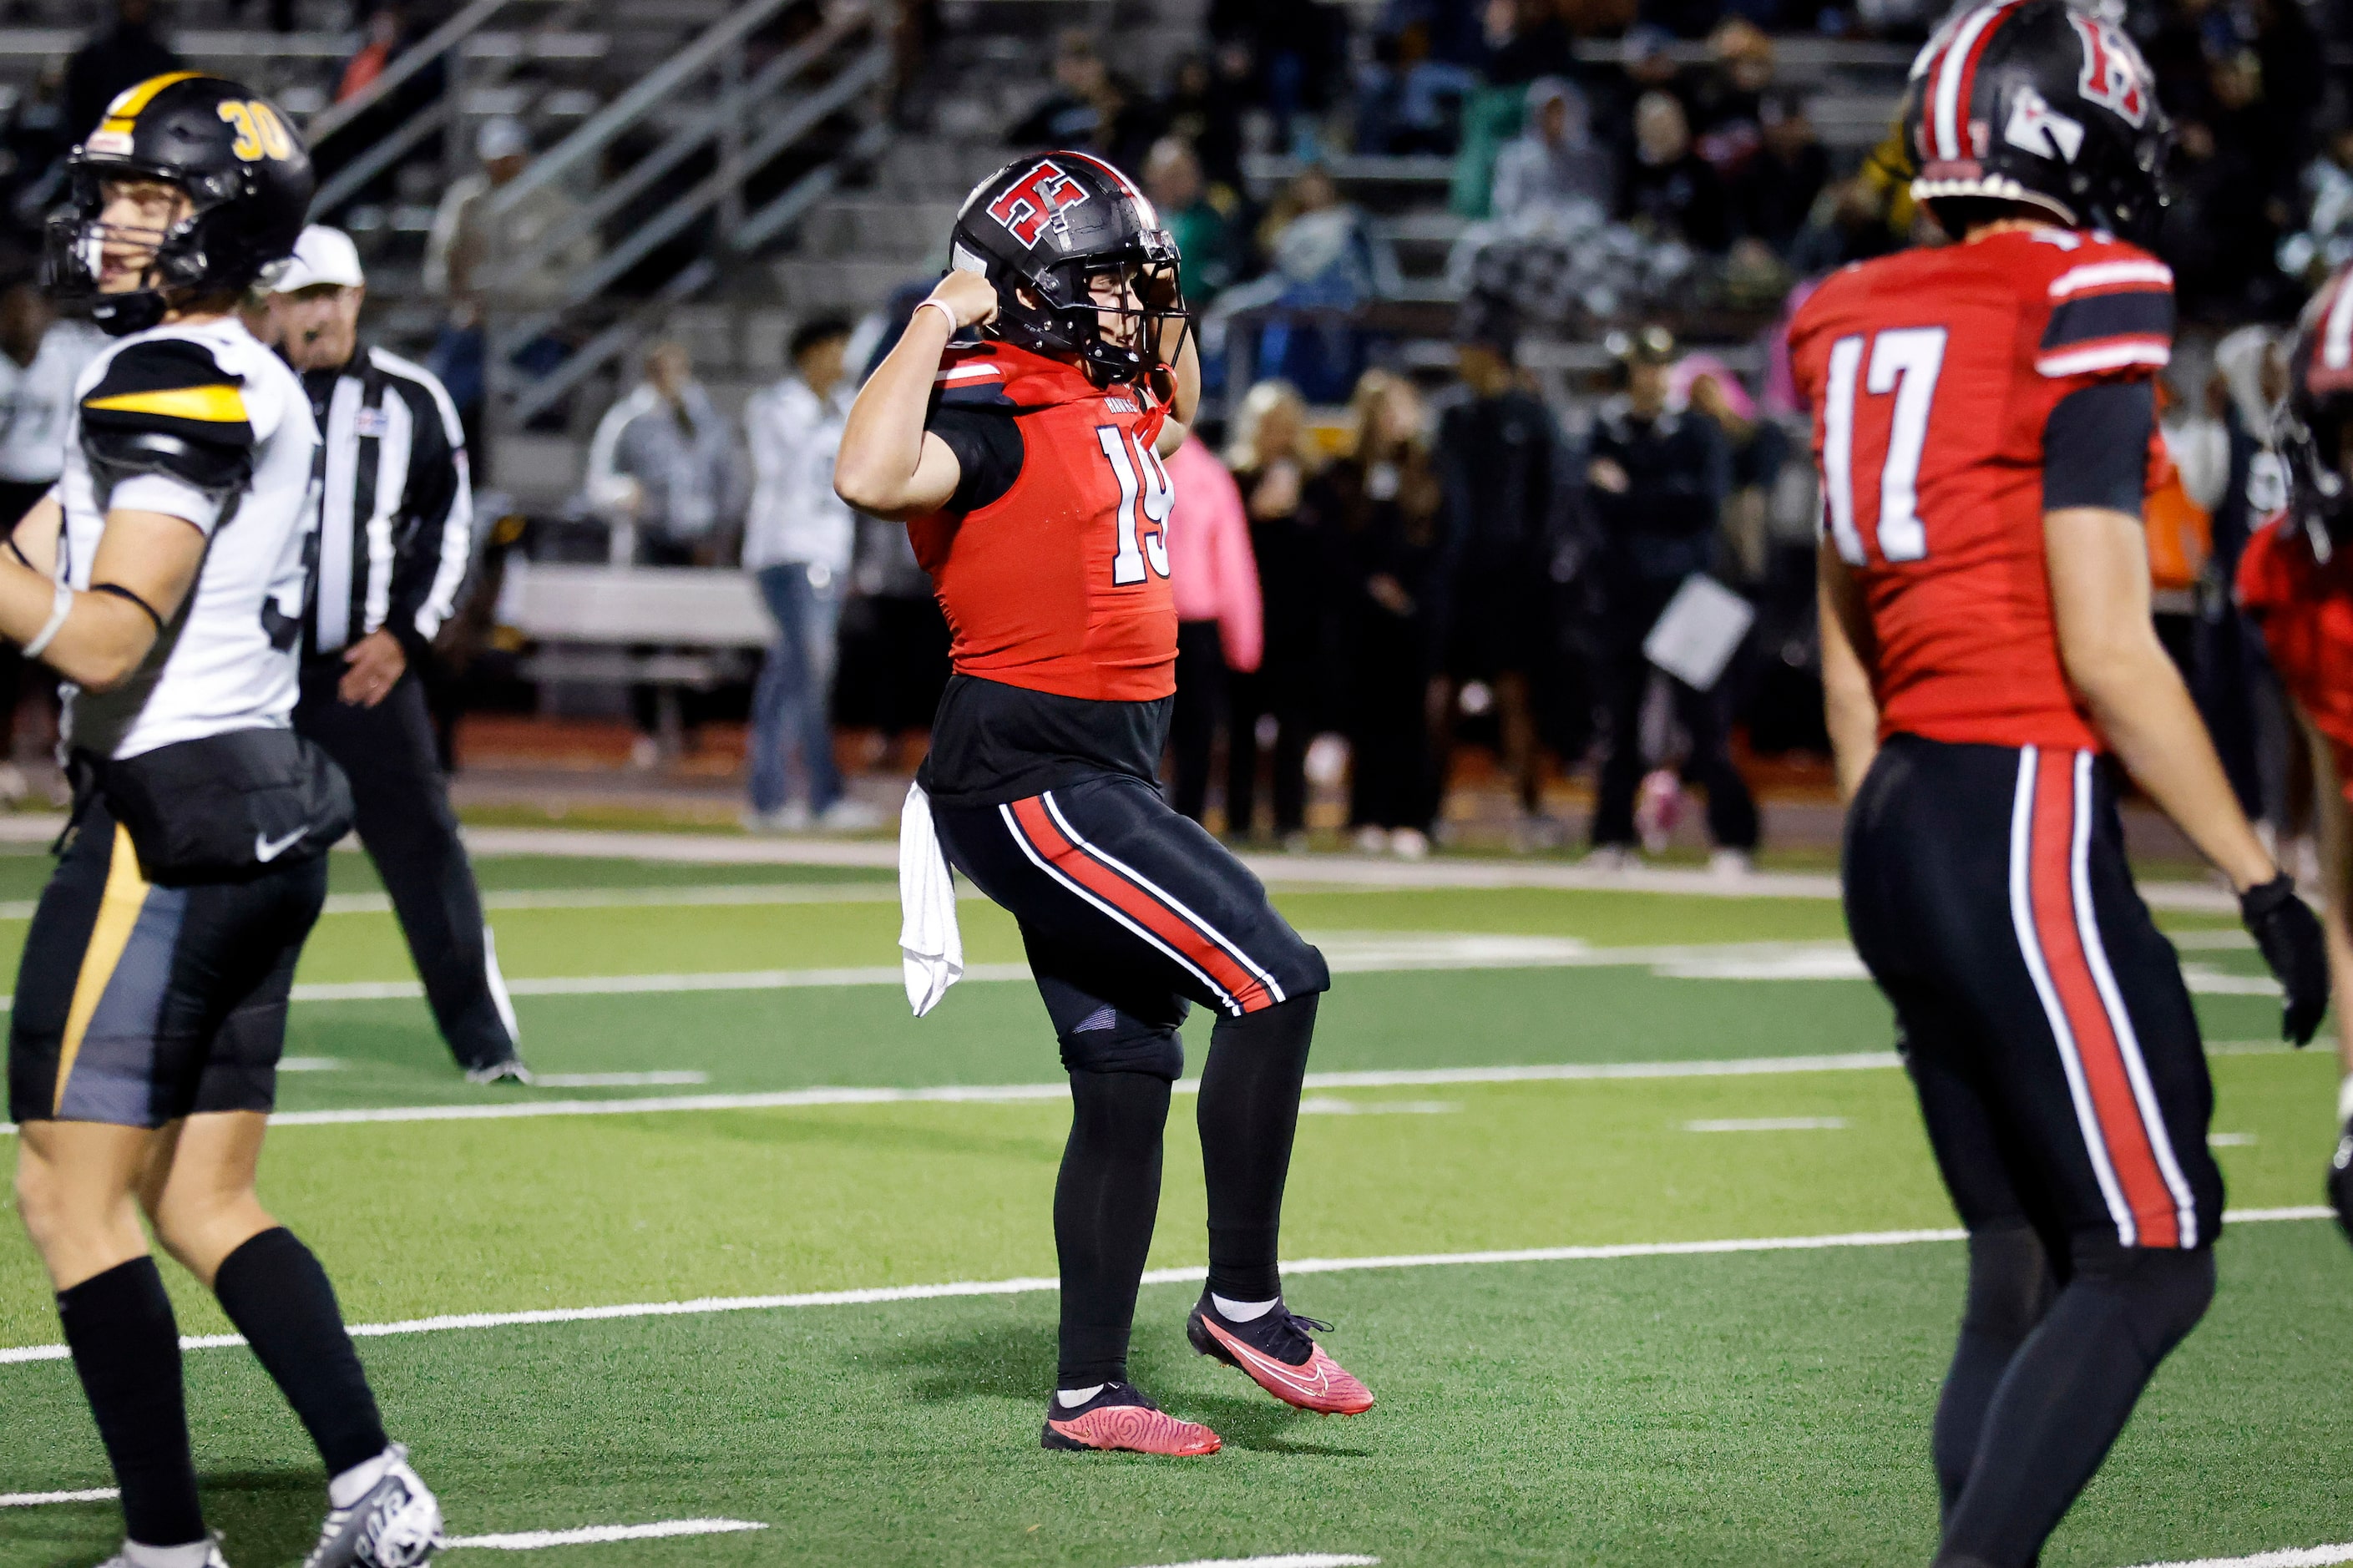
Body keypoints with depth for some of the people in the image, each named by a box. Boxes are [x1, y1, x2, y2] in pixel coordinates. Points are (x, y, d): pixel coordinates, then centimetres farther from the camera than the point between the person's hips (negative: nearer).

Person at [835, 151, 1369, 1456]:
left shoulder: (1109, 399, 13)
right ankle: (1242, 1301, -4)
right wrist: (939, 317, -27)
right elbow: (871, 478, -35)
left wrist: (1166, 320, 20)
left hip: (1105, 778, 10)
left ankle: (1090, 1393, 15)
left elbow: (1172, 422, 38)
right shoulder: (994, 416, -14)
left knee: (1126, 1081, 10)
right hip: (1026, 774, -10)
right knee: (1275, 980, -15)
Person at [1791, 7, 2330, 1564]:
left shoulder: (1866, 329, 13)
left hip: (1906, 830, 8)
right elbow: (2104, 652, -15)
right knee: (2149, 1266, -3)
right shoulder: (2081, 312, -11)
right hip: (2026, 828, -8)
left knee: (2023, 1275, 13)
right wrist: (2263, 884, -10)